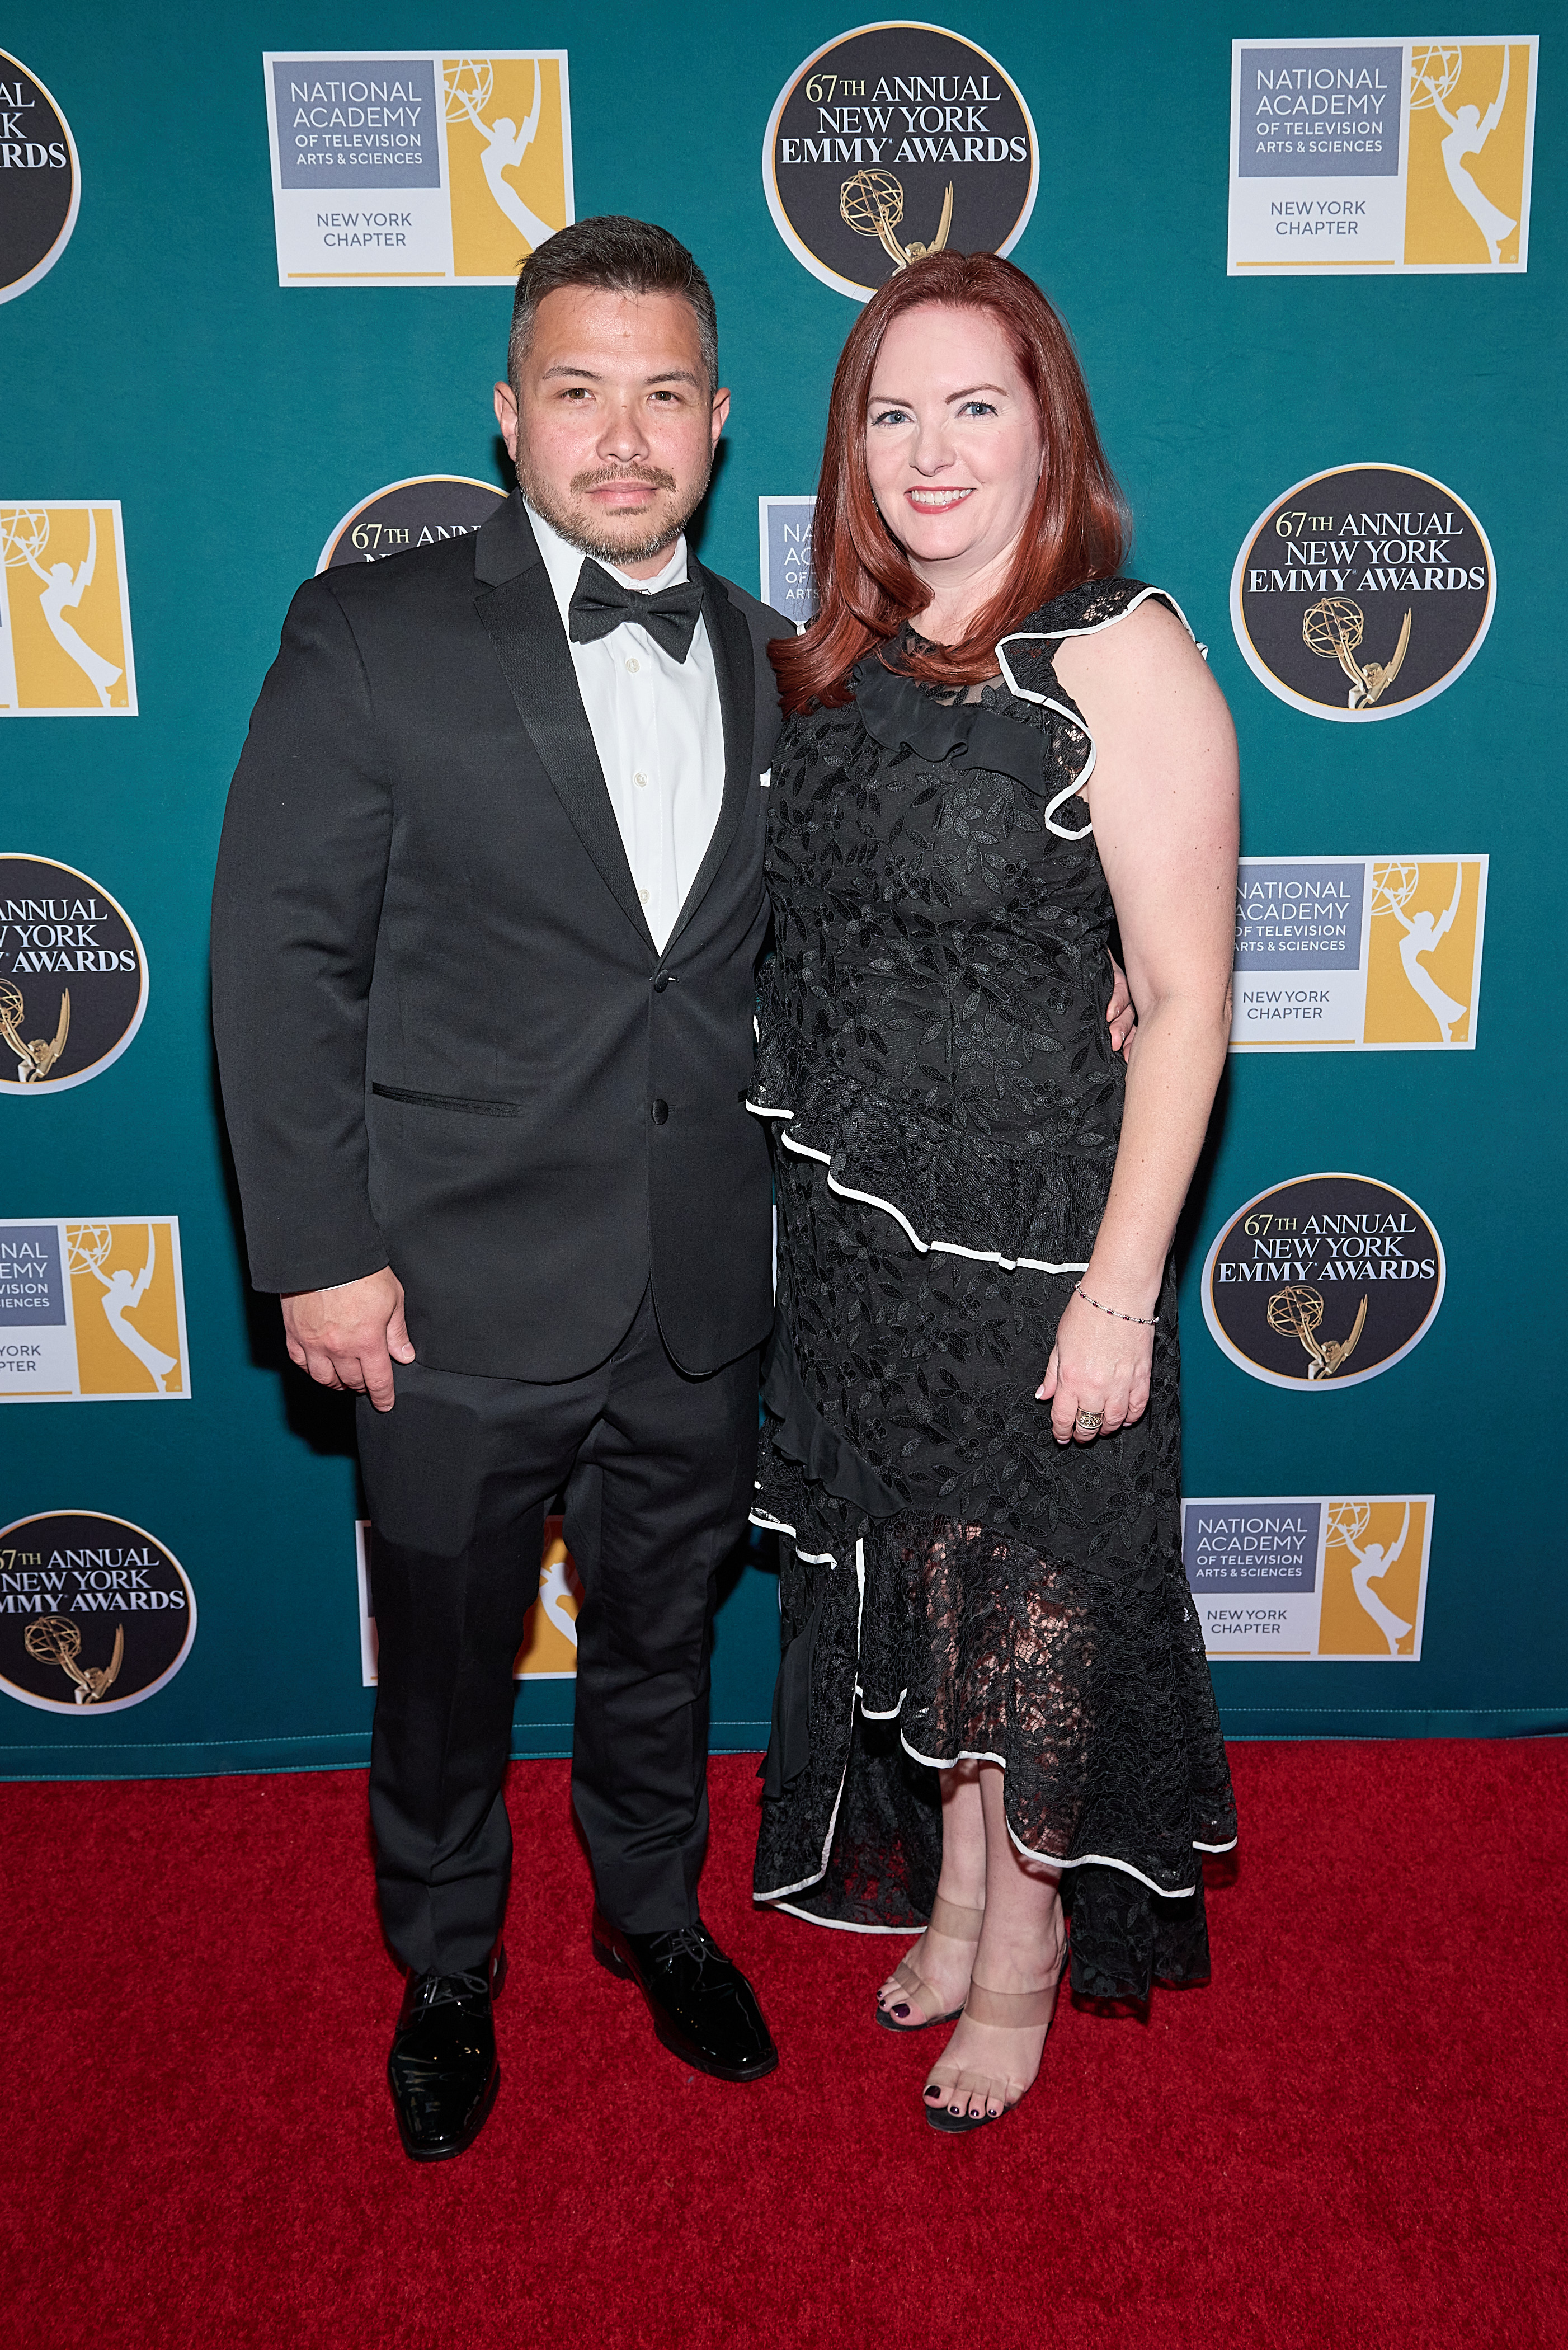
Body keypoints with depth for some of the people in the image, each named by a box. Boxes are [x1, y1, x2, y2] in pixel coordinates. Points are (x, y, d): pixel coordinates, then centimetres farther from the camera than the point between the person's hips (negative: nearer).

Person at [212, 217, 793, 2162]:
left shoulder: (767, 665, 5)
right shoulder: (372, 638, -8)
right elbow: (278, 960, -10)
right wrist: (320, 1250, -13)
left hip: (702, 1304, 4)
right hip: (459, 1303, -3)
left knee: (660, 1643, 23)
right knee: (444, 1672, 17)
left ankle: (654, 1912, 49)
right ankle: (446, 1969, 43)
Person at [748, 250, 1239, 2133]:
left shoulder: (1121, 653, -13)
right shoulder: (841, 653, 6)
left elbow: (1184, 998, -15)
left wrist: (1121, 1288, -18)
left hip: (1032, 1221, -6)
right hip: (853, 1218, 6)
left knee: (1033, 1591, 11)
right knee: (913, 1573, 20)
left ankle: (1030, 1944, 36)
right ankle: (952, 1893, 43)